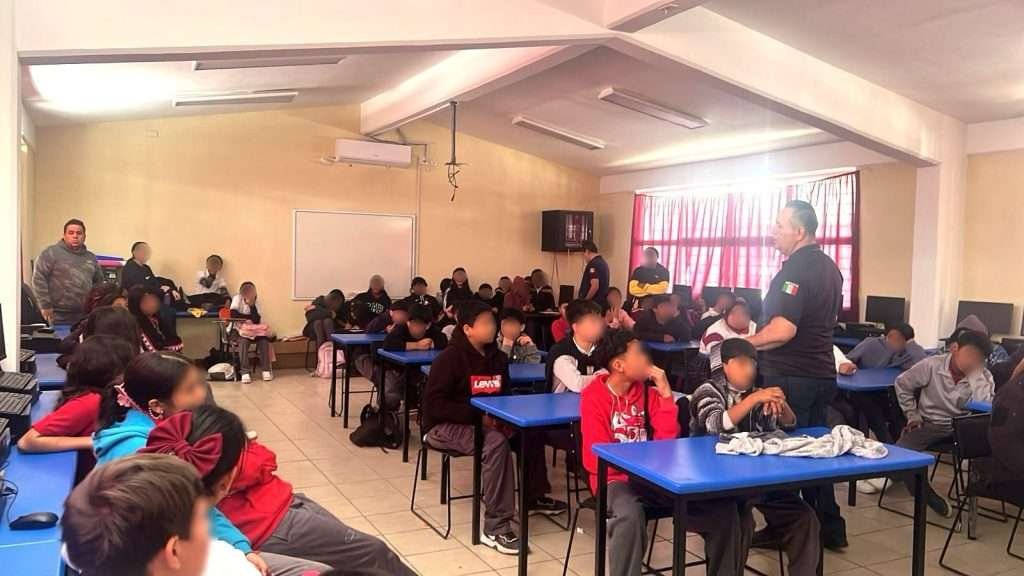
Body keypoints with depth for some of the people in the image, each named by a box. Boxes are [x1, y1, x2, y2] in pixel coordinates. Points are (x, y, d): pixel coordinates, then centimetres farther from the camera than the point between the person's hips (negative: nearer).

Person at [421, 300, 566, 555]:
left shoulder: (497, 357, 3)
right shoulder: (450, 358, -18)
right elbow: (433, 404, -22)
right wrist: (477, 416, -27)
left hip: (487, 421, 8)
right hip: (443, 426, -8)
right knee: (496, 441, -33)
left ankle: (534, 496, 17)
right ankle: (495, 527, -29)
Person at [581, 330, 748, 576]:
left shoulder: (648, 392, 6)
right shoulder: (593, 397, -9)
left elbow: (667, 442, -3)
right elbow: (597, 458, -13)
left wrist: (666, 394, -9)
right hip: (615, 479, -5)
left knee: (724, 508, -12)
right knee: (629, 515, -40)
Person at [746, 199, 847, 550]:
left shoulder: (795, 269, -18)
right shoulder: (829, 267, 12)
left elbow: (783, 330, -27)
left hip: (791, 376, -9)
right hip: (821, 373, 9)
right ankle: (829, 529, 23)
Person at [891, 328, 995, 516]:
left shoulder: (983, 376, -7)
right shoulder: (932, 365, -10)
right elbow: (902, 383, 3)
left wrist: (975, 372, -26)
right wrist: (912, 415, 1)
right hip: (930, 424, -1)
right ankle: (927, 496, -2)